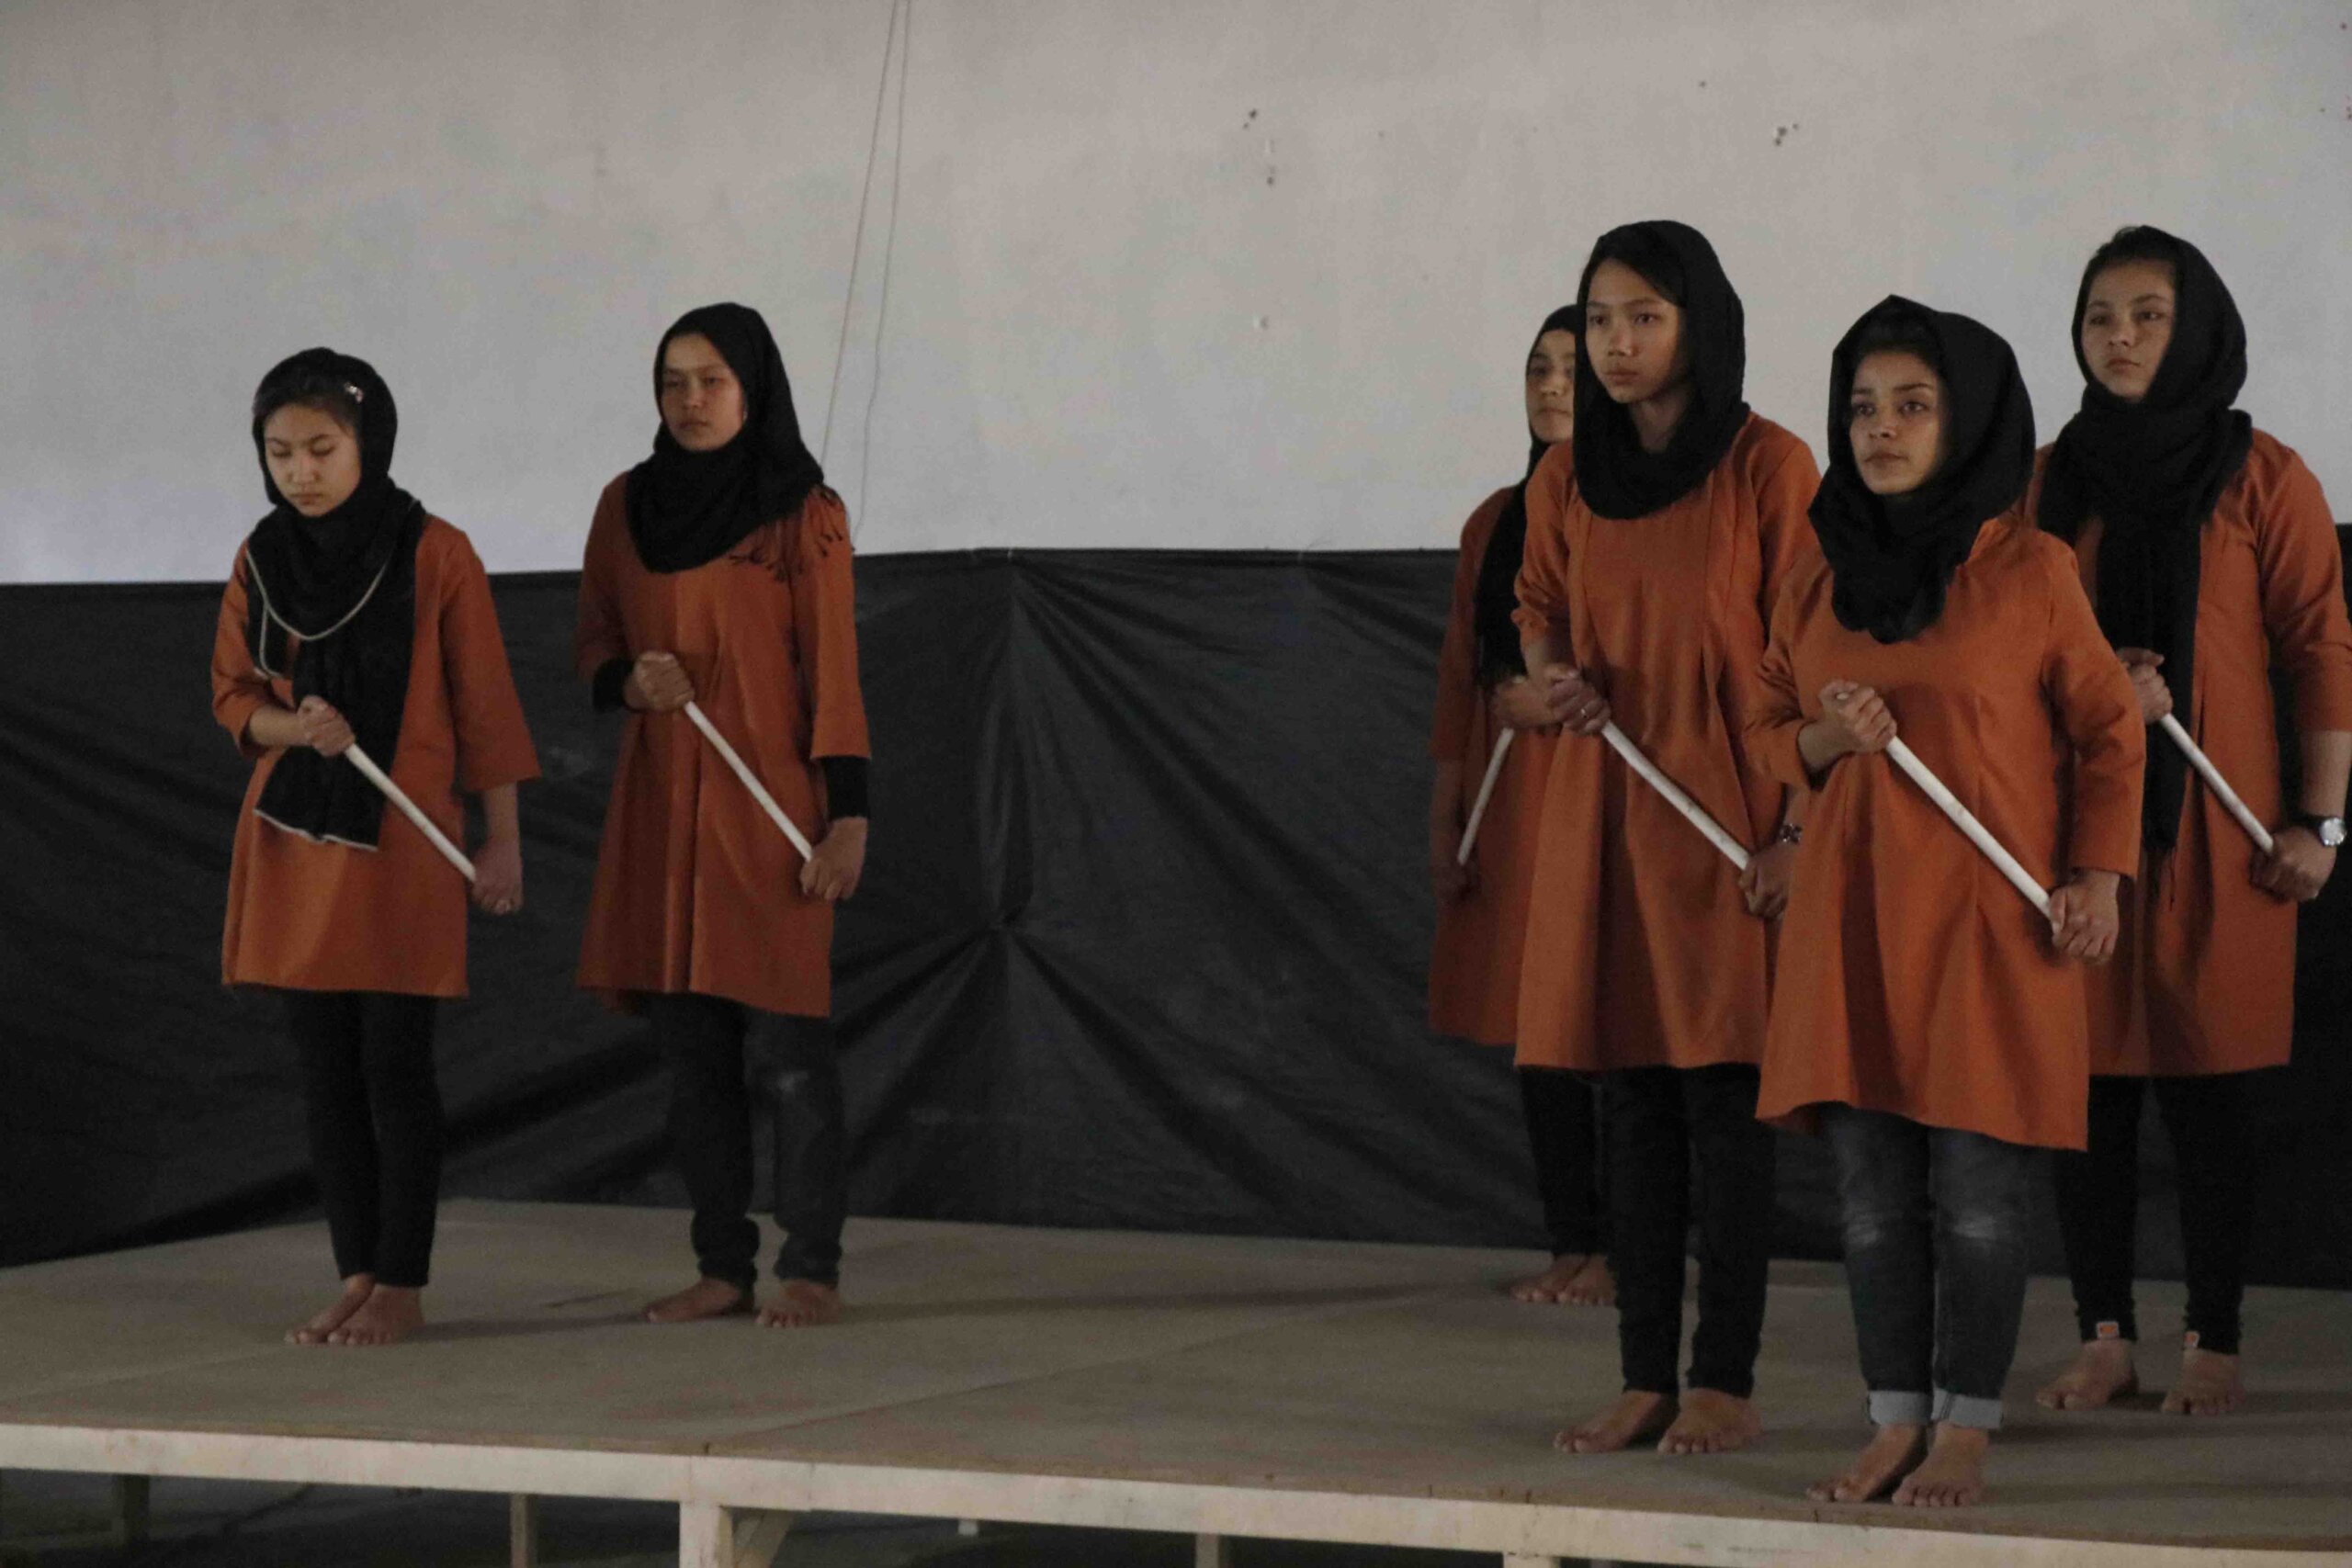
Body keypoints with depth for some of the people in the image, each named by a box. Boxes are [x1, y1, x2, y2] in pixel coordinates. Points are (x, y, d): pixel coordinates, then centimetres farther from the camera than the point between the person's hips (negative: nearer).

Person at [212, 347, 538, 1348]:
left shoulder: (435, 555, -6)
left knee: (393, 1065, -4)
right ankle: (358, 1279, 14)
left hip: (402, 839, -4)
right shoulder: (261, 560, 6)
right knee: (323, 1068, 6)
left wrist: (502, 842, -5)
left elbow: (483, 704, -3)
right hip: (293, 839, 5)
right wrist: (295, 726, -12)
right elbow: (233, 694, 11)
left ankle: (402, 1288, 3)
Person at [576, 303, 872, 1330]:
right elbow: (592, 642, 16)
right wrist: (628, 679, -8)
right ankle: (722, 1268, 12)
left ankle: (810, 1271, -1)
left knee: (787, 1043, -7)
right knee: (690, 1048, 6)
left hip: (766, 805, -5)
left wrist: (847, 815, -13)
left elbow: (832, 668, -6)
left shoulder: (804, 514, -4)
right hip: (660, 804, 5)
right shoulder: (627, 506, 9)